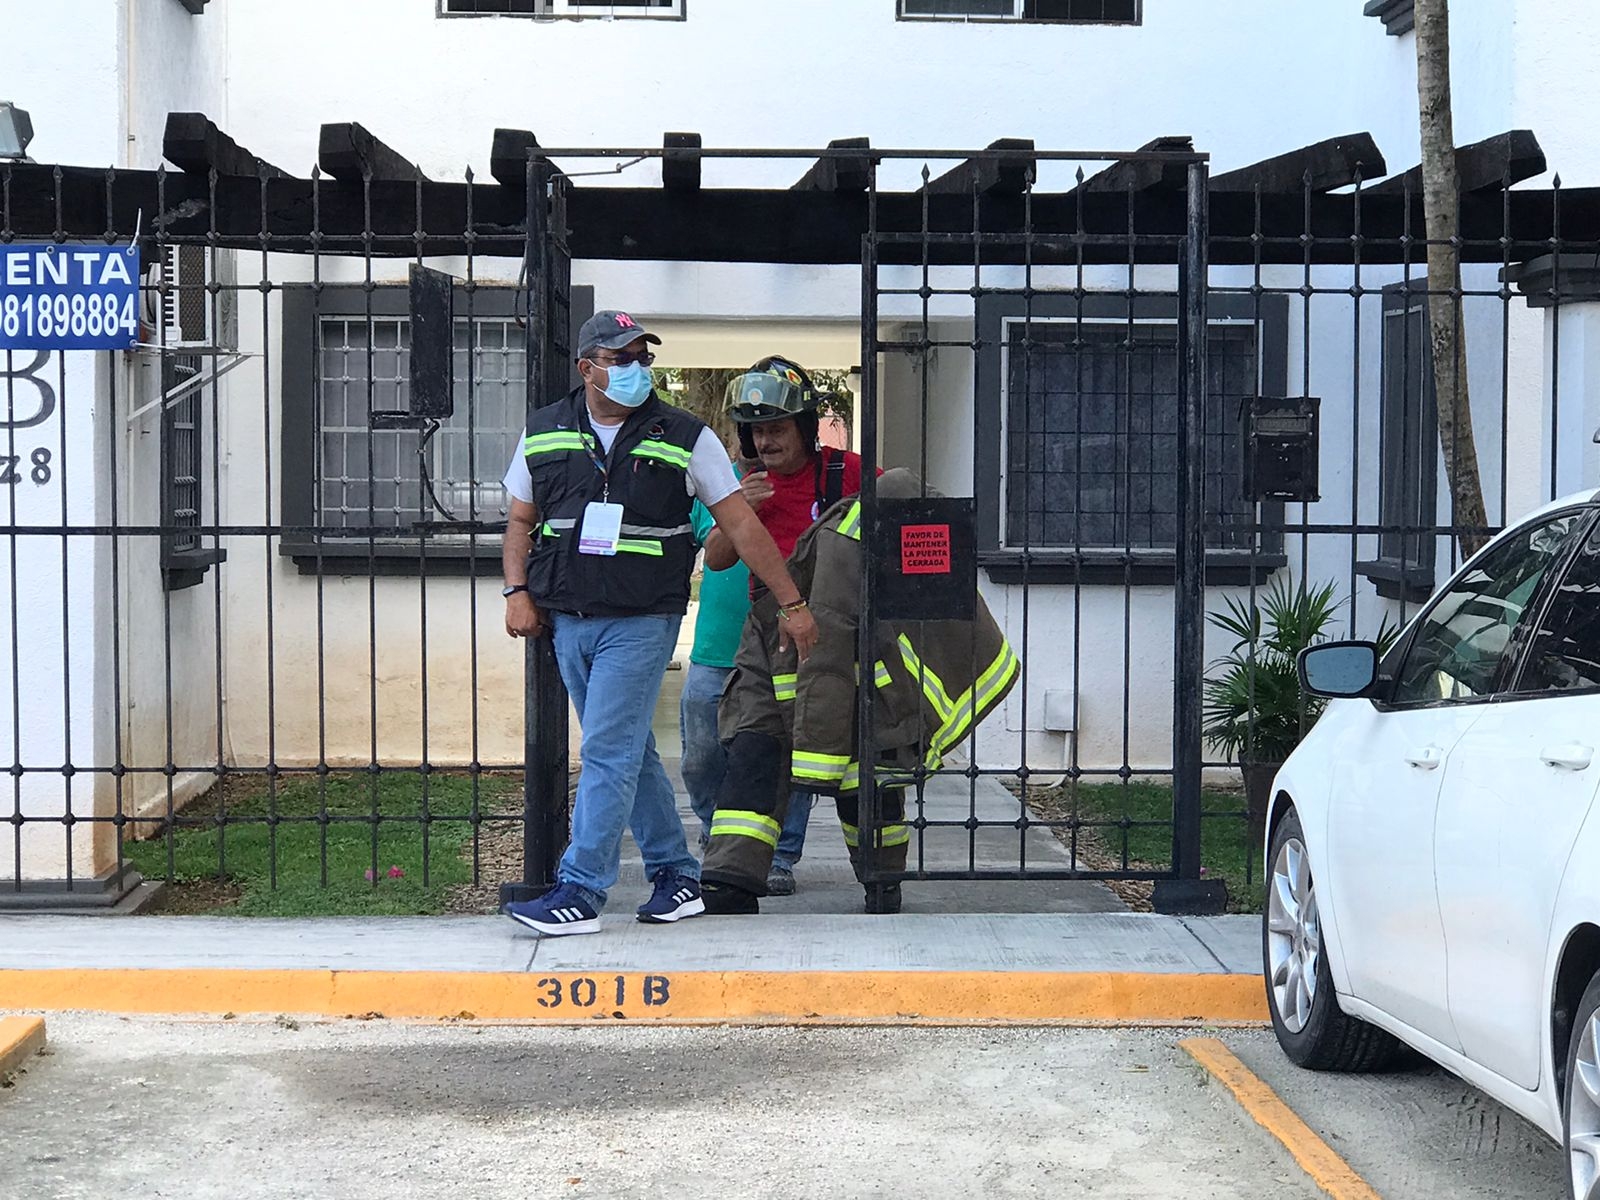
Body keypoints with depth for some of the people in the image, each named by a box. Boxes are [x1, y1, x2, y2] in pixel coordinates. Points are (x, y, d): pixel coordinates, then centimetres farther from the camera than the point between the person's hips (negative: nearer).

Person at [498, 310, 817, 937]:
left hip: (641, 623, -4)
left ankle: (579, 892, -9)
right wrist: (518, 592, 1)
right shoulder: (544, 434, 7)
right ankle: (677, 875, 22)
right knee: (630, 753, 12)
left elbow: (741, 525, -1)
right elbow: (521, 521, 16)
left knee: (609, 754, -10)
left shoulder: (685, 439, -2)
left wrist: (791, 603, -2)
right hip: (566, 621, 5)